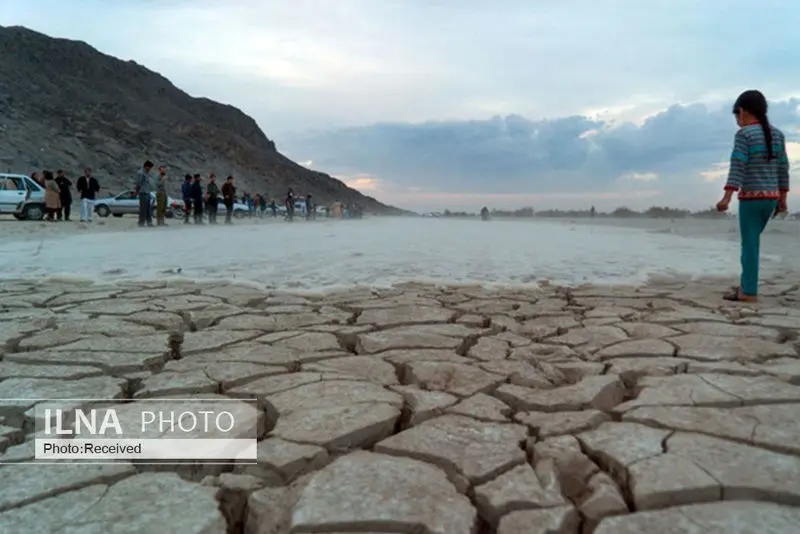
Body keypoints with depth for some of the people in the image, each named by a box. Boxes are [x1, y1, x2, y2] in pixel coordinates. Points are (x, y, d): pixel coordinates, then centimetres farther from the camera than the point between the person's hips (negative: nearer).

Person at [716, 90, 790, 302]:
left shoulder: (744, 134, -9)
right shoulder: (777, 134, 12)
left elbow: (737, 167, -18)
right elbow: (783, 168, 13)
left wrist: (727, 197, -22)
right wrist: (782, 198, 18)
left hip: (750, 197, -7)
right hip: (771, 197, 7)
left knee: (750, 244, -4)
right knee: (751, 241, 18)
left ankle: (749, 291, -3)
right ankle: (746, 284, 23)